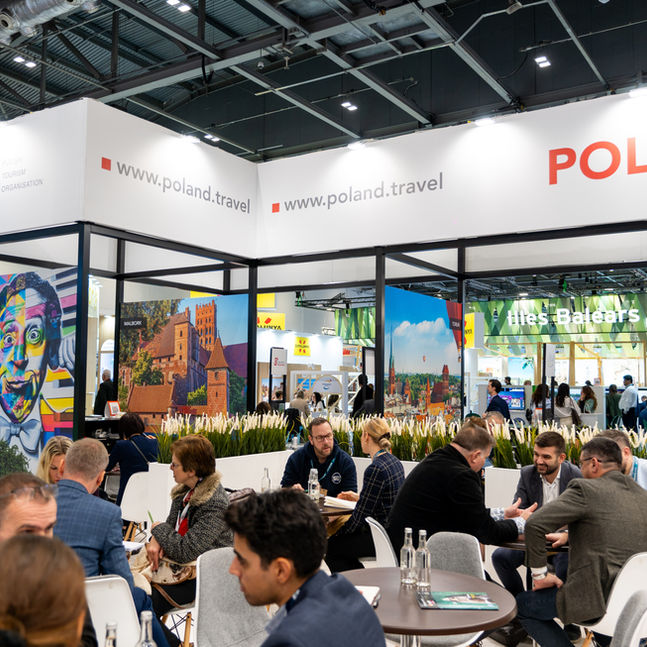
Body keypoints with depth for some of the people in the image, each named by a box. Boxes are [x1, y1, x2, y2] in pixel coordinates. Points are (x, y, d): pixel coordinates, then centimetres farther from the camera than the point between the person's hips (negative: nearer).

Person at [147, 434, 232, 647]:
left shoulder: (216, 504, -24)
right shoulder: (185, 490, 3)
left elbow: (186, 551, -25)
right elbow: (171, 524, 13)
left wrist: (158, 529, -10)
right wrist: (155, 541, -9)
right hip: (178, 565, 8)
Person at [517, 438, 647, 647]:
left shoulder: (585, 490, -14)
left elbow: (535, 524, -20)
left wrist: (540, 575, -8)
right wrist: (570, 534, 23)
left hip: (598, 599, -8)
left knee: (522, 604, 10)